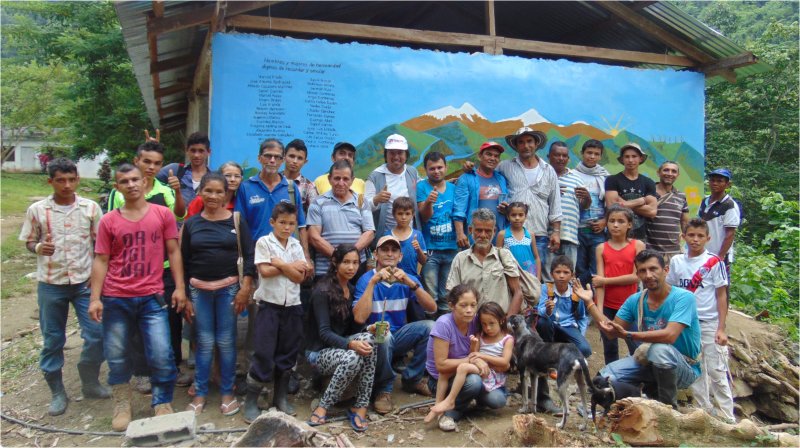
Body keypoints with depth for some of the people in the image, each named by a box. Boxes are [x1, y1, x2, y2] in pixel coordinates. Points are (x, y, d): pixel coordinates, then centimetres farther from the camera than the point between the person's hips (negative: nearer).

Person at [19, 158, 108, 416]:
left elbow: (100, 243, 4)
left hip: (85, 282, 0)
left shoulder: (91, 208, -2)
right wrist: (39, 247, -18)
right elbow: (28, 242, 5)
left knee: (97, 334, -1)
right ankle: (57, 392, 24)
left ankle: (90, 382, 21)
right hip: (50, 284, 0)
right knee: (53, 339, 9)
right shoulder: (37, 210, -3)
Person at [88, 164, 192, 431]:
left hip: (152, 297, -1)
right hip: (115, 299, 1)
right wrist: (95, 298, -3)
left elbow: (173, 252, 4)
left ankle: (162, 404, 16)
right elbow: (101, 261, 4)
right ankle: (122, 407, 28)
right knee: (117, 356, 10)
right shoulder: (108, 221, 3)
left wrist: (180, 288, -2)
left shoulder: (163, 215, 2)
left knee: (161, 355, -4)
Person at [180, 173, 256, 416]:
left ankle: (227, 392, 16)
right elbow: (183, 260, 9)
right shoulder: (191, 223, 6)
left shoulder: (236, 221, 1)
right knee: (204, 342, 5)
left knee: (226, 341, 3)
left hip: (229, 288, -1)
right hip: (199, 289, 2)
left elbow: (249, 256, -2)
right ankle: (200, 393, 18)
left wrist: (245, 288, -8)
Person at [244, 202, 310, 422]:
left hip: (292, 306, 4)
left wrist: (280, 263, -11)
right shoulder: (264, 242, -2)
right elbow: (265, 271, -15)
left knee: (287, 353, 11)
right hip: (269, 305, -4)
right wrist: (291, 266, -10)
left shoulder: (296, 245, 7)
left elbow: (299, 277, -2)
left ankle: (281, 397, 25)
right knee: (264, 354, -5)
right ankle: (251, 401, 8)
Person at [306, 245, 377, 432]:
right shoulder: (322, 291, -15)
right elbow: (324, 333, -21)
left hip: (341, 347, 6)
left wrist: (370, 329, -16)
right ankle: (323, 407, -15)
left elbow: (354, 327, 6)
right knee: (353, 358, -36)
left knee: (368, 338, -27)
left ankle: (360, 407, -24)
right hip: (320, 351, -6)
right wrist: (351, 344, -37)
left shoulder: (353, 290, 8)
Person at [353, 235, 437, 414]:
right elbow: (359, 318, -25)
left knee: (429, 326, -20)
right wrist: (373, 282, -28)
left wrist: (411, 283, -25)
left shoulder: (407, 279, 0)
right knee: (383, 334, -37)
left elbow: (432, 308, -11)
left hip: (400, 337, 4)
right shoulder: (366, 280, -11)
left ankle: (412, 379, 0)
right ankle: (383, 389, -12)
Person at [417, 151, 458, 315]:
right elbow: (424, 216, -13)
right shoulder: (422, 187, -3)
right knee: (430, 296, -4)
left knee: (447, 296, 12)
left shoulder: (454, 188, 8)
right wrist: (429, 202, -32)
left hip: (451, 248, 4)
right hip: (430, 249, -4)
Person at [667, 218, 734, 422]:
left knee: (717, 372, -1)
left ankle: (728, 417, 8)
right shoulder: (676, 261, 4)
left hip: (710, 323, -3)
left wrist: (721, 329, -9)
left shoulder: (714, 262, -5)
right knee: (695, 371, 11)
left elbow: (721, 296, -4)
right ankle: (704, 411, 23)